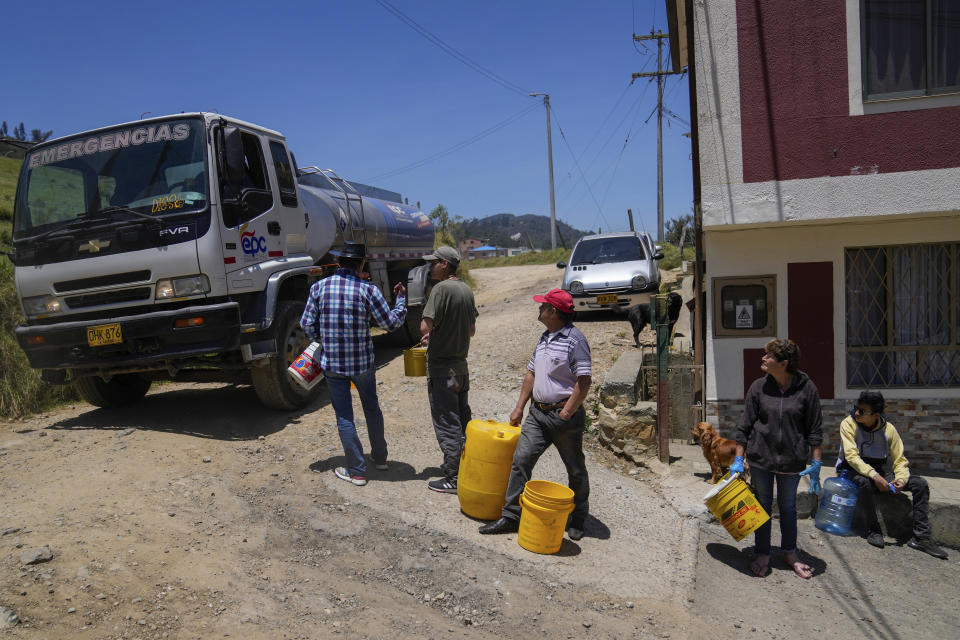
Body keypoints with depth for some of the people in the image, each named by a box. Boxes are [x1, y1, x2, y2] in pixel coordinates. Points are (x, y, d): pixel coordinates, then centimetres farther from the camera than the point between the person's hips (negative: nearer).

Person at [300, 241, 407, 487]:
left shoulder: (319, 287, -4)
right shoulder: (368, 290, -10)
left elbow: (306, 324, -1)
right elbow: (391, 323, -7)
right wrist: (401, 298, 8)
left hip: (332, 363, 0)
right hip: (362, 362, 0)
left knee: (344, 417, 7)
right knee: (372, 409, 21)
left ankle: (356, 471, 11)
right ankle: (380, 458, 34)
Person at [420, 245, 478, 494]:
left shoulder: (441, 289, -18)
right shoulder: (467, 290, 8)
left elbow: (425, 326, -26)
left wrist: (429, 331, -3)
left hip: (442, 368, -8)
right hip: (461, 365, 9)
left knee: (446, 424, -1)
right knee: (463, 420, 18)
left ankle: (454, 478, 6)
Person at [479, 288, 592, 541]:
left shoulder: (574, 339, -14)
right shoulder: (545, 337, 13)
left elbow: (584, 381, -18)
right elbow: (531, 373, 19)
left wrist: (567, 414, -19)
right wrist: (519, 407, 15)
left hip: (564, 416, -7)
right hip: (537, 412, 8)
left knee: (575, 469, 9)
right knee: (521, 460, 2)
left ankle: (577, 519, 27)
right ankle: (510, 517, 10)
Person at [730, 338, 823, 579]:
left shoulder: (806, 388, -7)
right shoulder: (759, 387, -5)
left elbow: (815, 429, -1)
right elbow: (745, 425, -1)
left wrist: (816, 463, -2)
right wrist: (739, 459, -2)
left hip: (792, 460, 0)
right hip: (760, 458, 1)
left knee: (788, 507, 16)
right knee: (762, 505, 11)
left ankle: (790, 552, 35)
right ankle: (762, 554, 25)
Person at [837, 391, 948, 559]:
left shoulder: (888, 429, -5)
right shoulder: (848, 424, -14)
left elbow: (900, 460, 0)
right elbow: (851, 455, -23)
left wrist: (901, 479, -22)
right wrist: (874, 476, -35)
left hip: (880, 472, 4)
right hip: (854, 471, -4)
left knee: (920, 483, -14)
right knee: (865, 482, -38)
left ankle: (921, 537, -10)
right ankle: (873, 530, -18)